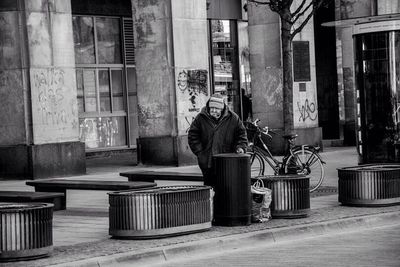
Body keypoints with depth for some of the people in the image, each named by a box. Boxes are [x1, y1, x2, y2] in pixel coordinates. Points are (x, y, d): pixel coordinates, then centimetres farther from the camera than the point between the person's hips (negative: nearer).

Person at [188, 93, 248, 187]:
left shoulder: (233, 118, 1)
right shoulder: (200, 118, 0)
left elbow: (241, 134, 11)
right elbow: (193, 136, 5)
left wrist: (240, 147, -5)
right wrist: (199, 152, -3)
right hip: (207, 162, 0)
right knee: (209, 185, 4)